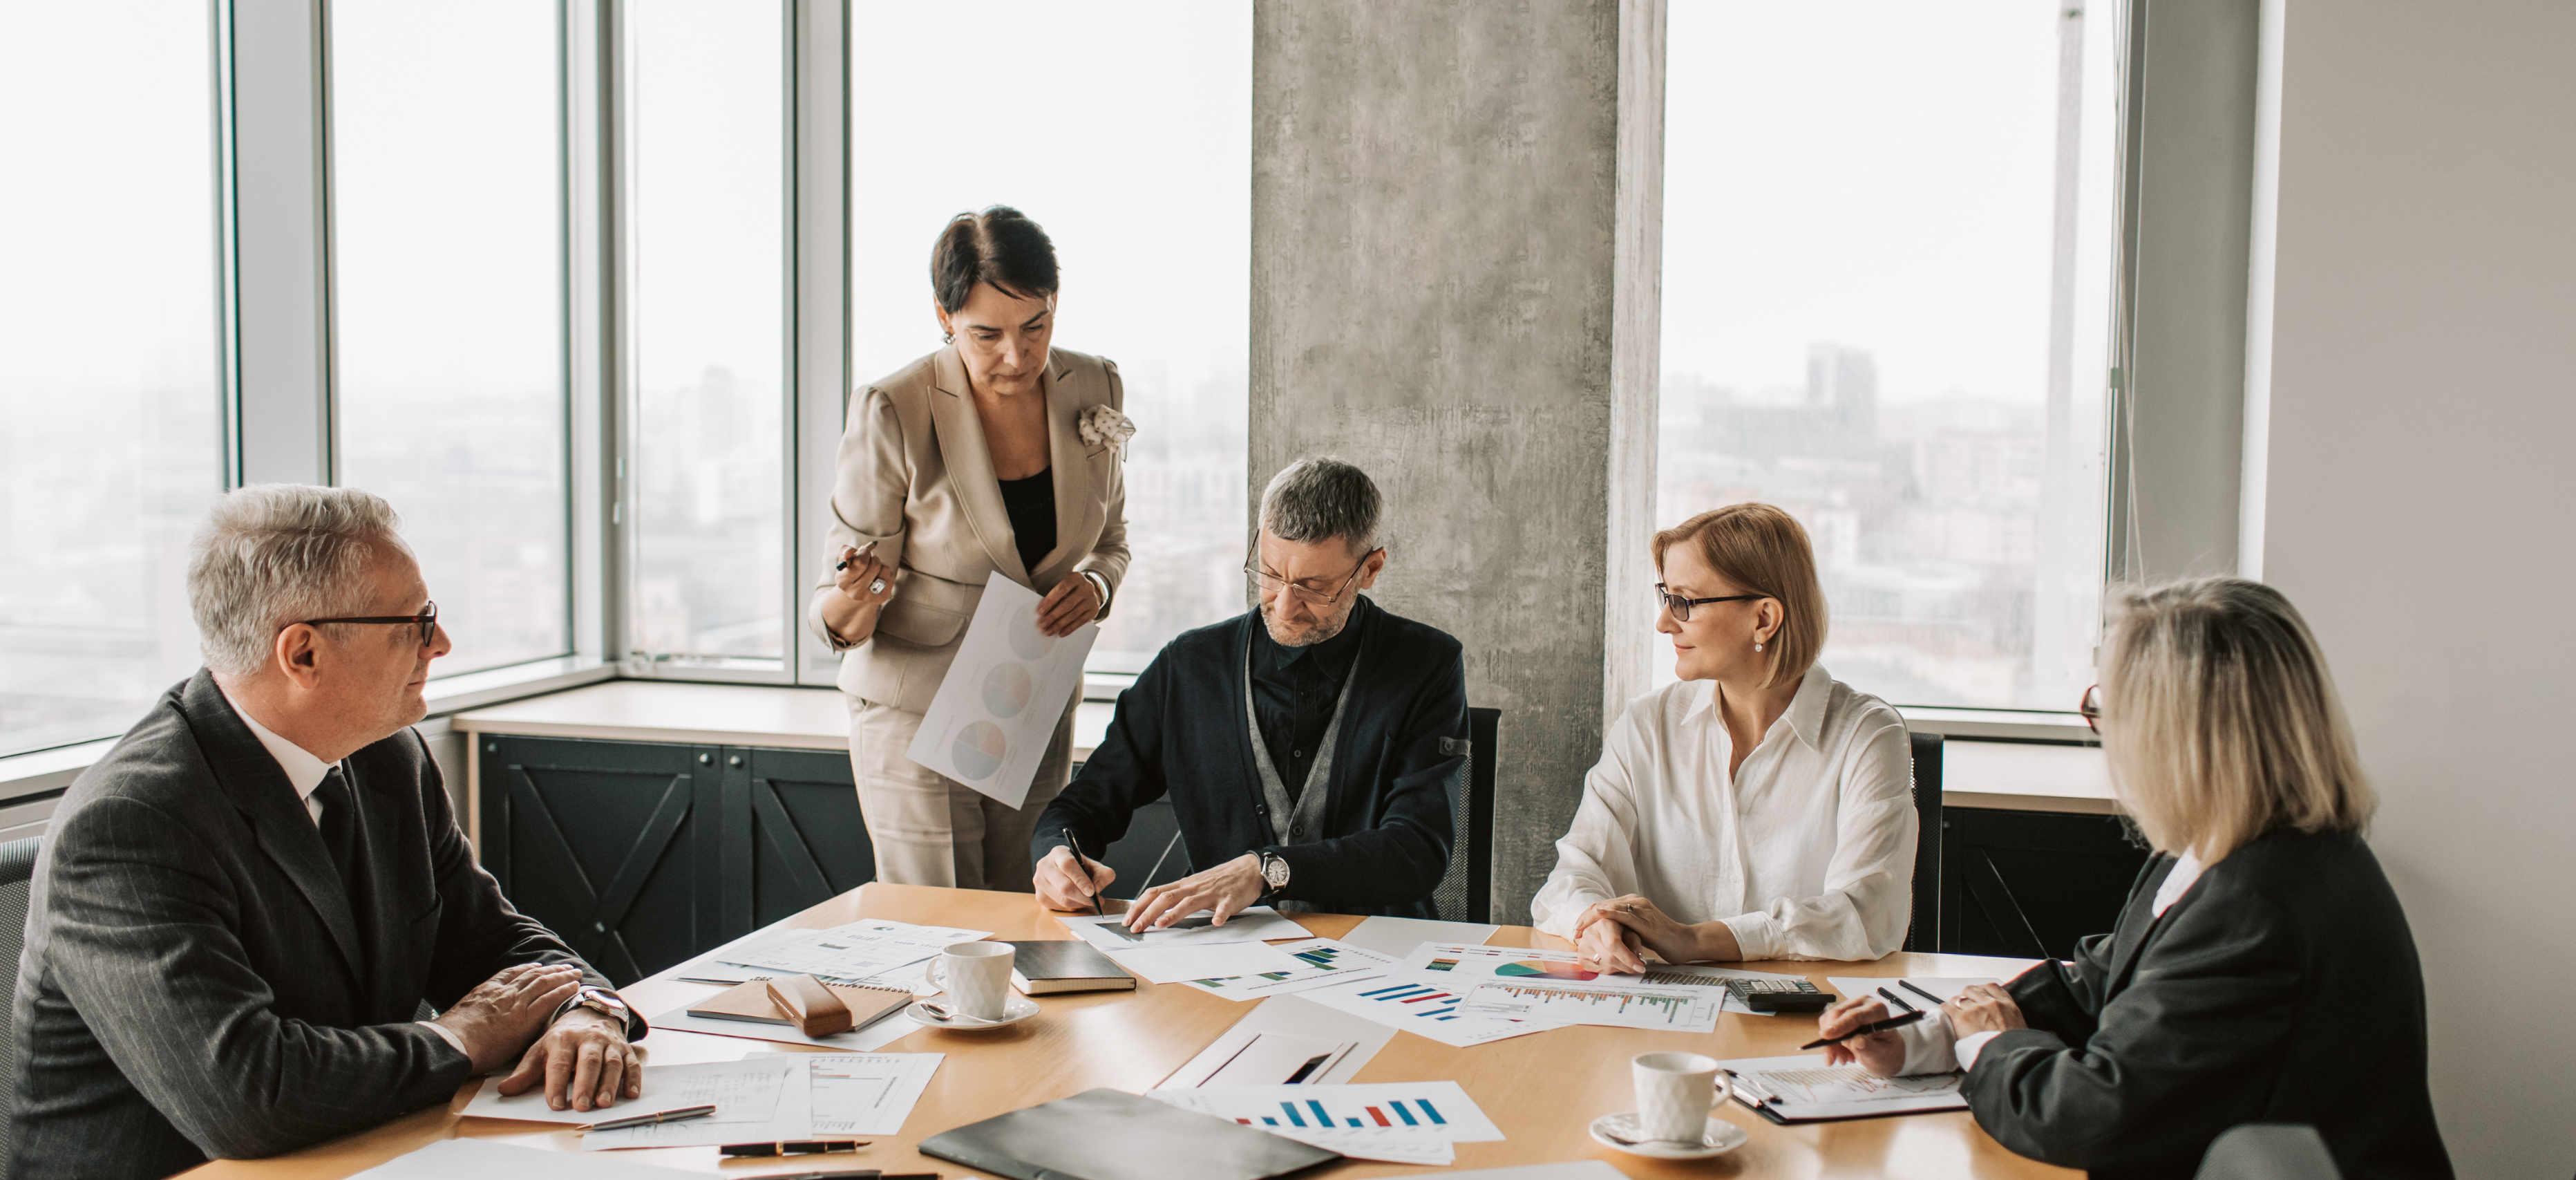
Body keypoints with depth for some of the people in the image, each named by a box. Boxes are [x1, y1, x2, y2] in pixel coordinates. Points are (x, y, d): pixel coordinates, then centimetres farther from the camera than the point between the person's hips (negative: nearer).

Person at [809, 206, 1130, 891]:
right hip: (919, 714, -4)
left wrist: (1094, 585, -10)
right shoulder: (892, 414, -17)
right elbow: (842, 621, -12)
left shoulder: (1093, 390, -4)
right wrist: (854, 599, -36)